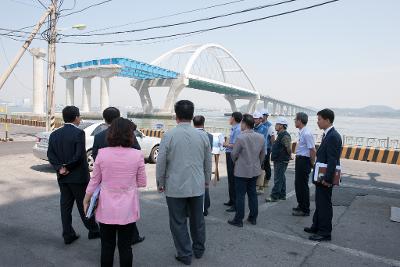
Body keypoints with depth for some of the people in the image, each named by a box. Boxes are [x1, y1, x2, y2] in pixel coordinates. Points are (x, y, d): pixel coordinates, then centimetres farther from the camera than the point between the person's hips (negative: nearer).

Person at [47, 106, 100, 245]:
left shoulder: (54, 134, 5)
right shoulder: (79, 133, -16)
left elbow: (50, 154, 1)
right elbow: (79, 155, -21)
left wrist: (60, 167, -7)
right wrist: (68, 167, -8)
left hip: (62, 177, 6)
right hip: (78, 176, -6)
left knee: (65, 205, 12)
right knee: (84, 204, 7)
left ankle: (68, 235, 19)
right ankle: (93, 231, 21)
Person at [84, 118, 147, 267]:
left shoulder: (102, 154, -9)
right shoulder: (137, 155, -11)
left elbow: (94, 181, 1)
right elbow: (142, 183, -2)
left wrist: (86, 200, 15)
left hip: (106, 209, 1)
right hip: (128, 210, -1)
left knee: (107, 246, 15)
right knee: (125, 246, 12)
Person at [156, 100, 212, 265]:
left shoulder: (169, 135, -12)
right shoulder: (202, 135, -3)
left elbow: (161, 163, -7)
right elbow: (208, 162, 6)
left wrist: (160, 183, 6)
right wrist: (206, 180, 20)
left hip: (175, 187, -3)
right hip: (197, 186, 4)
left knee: (178, 222, 11)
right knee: (197, 219, 19)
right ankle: (199, 250, 35)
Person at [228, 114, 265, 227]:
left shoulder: (241, 137, -21)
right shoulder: (261, 137, -2)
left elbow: (234, 154, -13)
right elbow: (263, 154, 7)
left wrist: (235, 161, 8)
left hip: (242, 171, -6)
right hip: (255, 170, 6)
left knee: (240, 195, 4)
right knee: (252, 193, 16)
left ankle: (238, 220, 12)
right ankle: (253, 217, 26)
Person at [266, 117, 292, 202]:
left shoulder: (285, 135, -18)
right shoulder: (281, 135, 14)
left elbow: (289, 148, -26)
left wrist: (289, 156, -11)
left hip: (281, 161, -10)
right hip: (278, 160, 10)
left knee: (278, 179, -7)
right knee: (281, 178, 16)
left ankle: (274, 196, -3)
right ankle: (282, 195, 25)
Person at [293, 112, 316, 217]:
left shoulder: (307, 134, -21)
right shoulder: (301, 132, 8)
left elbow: (312, 150, -22)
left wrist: (312, 164, -12)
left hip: (304, 161, -10)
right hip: (299, 160, 10)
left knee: (303, 185, 2)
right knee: (298, 184, 19)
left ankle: (305, 210, 16)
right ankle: (301, 205, 35)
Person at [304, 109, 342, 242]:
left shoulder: (333, 136, -19)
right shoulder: (327, 135, 11)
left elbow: (333, 160, -23)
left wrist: (327, 179, -23)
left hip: (325, 178, -10)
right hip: (321, 177, 10)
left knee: (325, 204, 2)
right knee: (319, 203, 19)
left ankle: (325, 233, 14)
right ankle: (317, 227, 34)